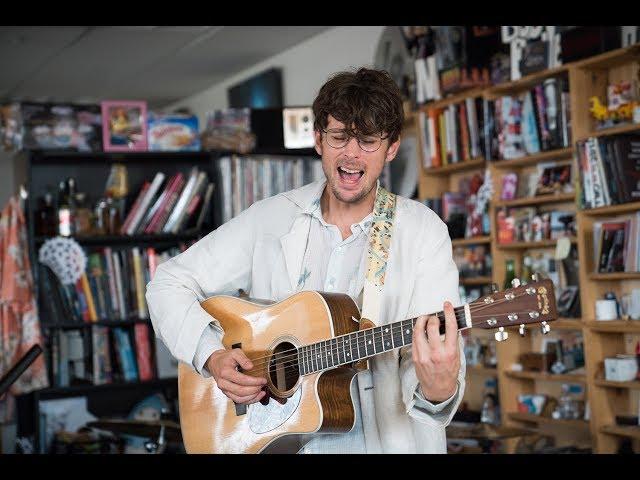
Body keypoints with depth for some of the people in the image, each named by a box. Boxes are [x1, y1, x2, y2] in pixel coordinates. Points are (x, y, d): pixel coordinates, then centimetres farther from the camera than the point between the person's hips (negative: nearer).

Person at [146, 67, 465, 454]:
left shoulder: (423, 231, 1)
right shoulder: (270, 218, 8)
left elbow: (439, 352, -7)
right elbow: (169, 284, 12)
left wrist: (439, 391, -29)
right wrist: (212, 356, -4)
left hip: (383, 438, -1)